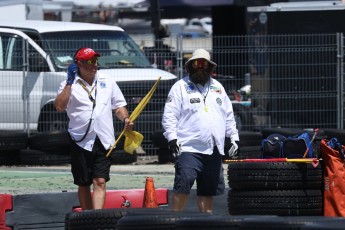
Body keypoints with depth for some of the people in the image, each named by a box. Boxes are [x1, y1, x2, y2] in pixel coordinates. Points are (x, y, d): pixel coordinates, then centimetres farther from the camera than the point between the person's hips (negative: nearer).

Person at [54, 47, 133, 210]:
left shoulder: (107, 82, 11)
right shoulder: (69, 85, 1)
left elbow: (118, 105, 17)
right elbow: (59, 107, -13)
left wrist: (125, 119, -4)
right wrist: (70, 81, -14)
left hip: (104, 141, 1)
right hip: (81, 141, -1)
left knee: (100, 182, -11)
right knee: (83, 184, 7)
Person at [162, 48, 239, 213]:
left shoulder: (218, 88, 18)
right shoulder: (181, 87, 2)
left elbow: (229, 116, 24)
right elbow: (169, 115, -3)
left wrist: (234, 138, 17)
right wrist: (172, 138, -15)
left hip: (213, 150, 6)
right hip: (188, 148, -6)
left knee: (208, 190, 9)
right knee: (182, 186, -17)